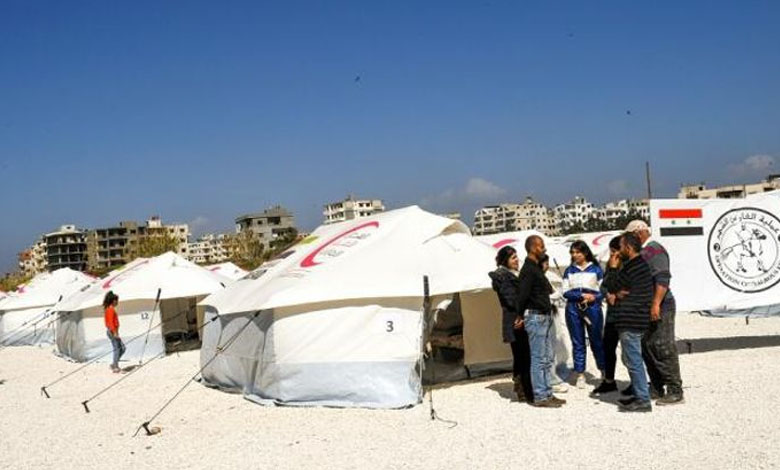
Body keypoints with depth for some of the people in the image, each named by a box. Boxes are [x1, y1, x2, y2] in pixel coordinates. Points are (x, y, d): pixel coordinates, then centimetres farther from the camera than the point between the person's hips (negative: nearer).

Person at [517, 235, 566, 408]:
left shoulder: (536, 268, 17)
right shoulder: (528, 269, -14)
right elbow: (523, 295, -19)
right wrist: (521, 316, -11)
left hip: (545, 316, 10)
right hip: (535, 317, -10)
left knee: (546, 359, 13)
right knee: (539, 359, -5)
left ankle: (547, 394, 19)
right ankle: (539, 397, 1)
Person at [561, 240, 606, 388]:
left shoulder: (596, 269, 4)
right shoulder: (569, 270, 9)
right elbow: (565, 292, 3)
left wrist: (594, 298, -17)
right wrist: (582, 296, -11)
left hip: (593, 308, -2)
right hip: (573, 310, 2)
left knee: (596, 341, 3)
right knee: (577, 343, 4)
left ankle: (604, 372, 17)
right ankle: (580, 375, 10)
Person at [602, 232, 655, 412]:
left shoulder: (631, 268, -19)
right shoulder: (641, 265, 15)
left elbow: (610, 286, -8)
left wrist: (612, 268, 2)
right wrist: (618, 293, 1)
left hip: (630, 321, -11)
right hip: (638, 319, 11)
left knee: (633, 361, -5)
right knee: (631, 359, 19)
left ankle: (643, 400, -1)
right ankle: (639, 395, 26)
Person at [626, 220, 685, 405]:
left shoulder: (654, 250, -13)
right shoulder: (642, 252, 17)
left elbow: (662, 279, -23)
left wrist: (656, 304, -28)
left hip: (659, 308, -10)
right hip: (646, 308, 10)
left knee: (663, 349, -7)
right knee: (647, 348, 14)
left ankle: (675, 392, -2)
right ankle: (657, 388, 22)